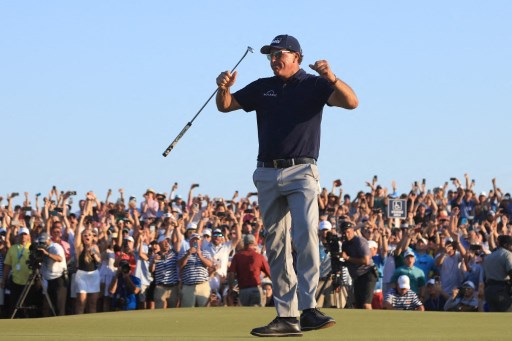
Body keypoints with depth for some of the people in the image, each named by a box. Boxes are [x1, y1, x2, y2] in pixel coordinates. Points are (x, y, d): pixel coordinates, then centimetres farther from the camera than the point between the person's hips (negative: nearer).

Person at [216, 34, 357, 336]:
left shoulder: (314, 85, 1)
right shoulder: (262, 88, 13)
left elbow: (351, 102, -13)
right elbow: (225, 106, 17)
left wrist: (332, 79, -31)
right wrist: (224, 88, -6)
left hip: (301, 172, -5)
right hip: (267, 174, 5)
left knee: (306, 234, -22)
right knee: (276, 246, 4)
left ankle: (309, 308, -26)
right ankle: (286, 316, 6)